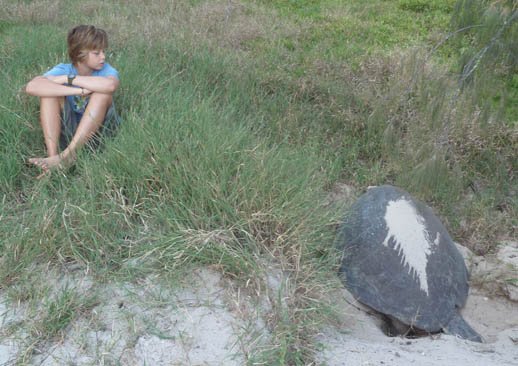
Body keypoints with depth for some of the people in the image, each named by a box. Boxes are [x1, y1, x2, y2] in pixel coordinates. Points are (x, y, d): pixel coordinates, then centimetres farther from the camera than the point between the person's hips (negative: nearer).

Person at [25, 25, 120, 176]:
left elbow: (110, 85, -39)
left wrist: (68, 79, -28)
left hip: (100, 130, -1)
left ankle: (68, 155, -32)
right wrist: (78, 90, -34)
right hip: (69, 130, 1)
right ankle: (52, 154, -28)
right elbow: (31, 87, -28)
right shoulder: (64, 70, -8)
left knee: (103, 92, -26)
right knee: (48, 91, -18)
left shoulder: (105, 69, -11)